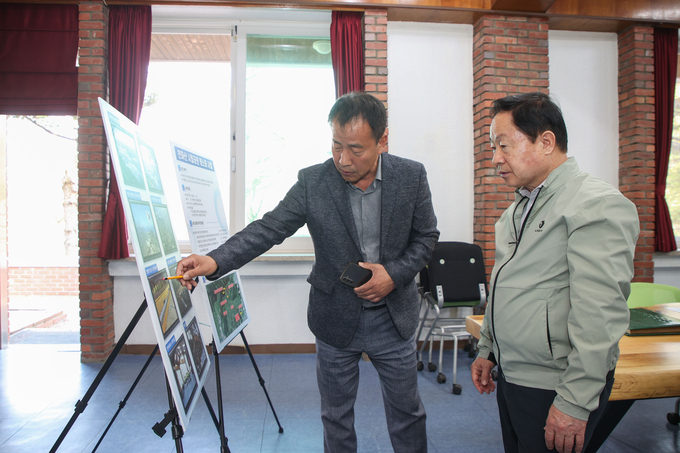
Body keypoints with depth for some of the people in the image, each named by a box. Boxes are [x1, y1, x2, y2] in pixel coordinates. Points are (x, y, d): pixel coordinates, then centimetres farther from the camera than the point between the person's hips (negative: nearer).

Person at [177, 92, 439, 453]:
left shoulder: (412, 176, -9)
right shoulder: (312, 181, -13)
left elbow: (425, 236, -1)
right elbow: (269, 228, -14)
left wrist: (394, 274, -17)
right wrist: (215, 260, -28)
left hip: (394, 317, 1)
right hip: (336, 318, 0)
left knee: (407, 412, 19)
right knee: (336, 416, 18)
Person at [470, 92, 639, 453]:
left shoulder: (598, 206, -17)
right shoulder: (519, 208, 11)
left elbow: (599, 316, -23)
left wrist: (575, 403, -22)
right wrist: (487, 350, 17)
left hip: (554, 387, -8)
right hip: (509, 377, 8)